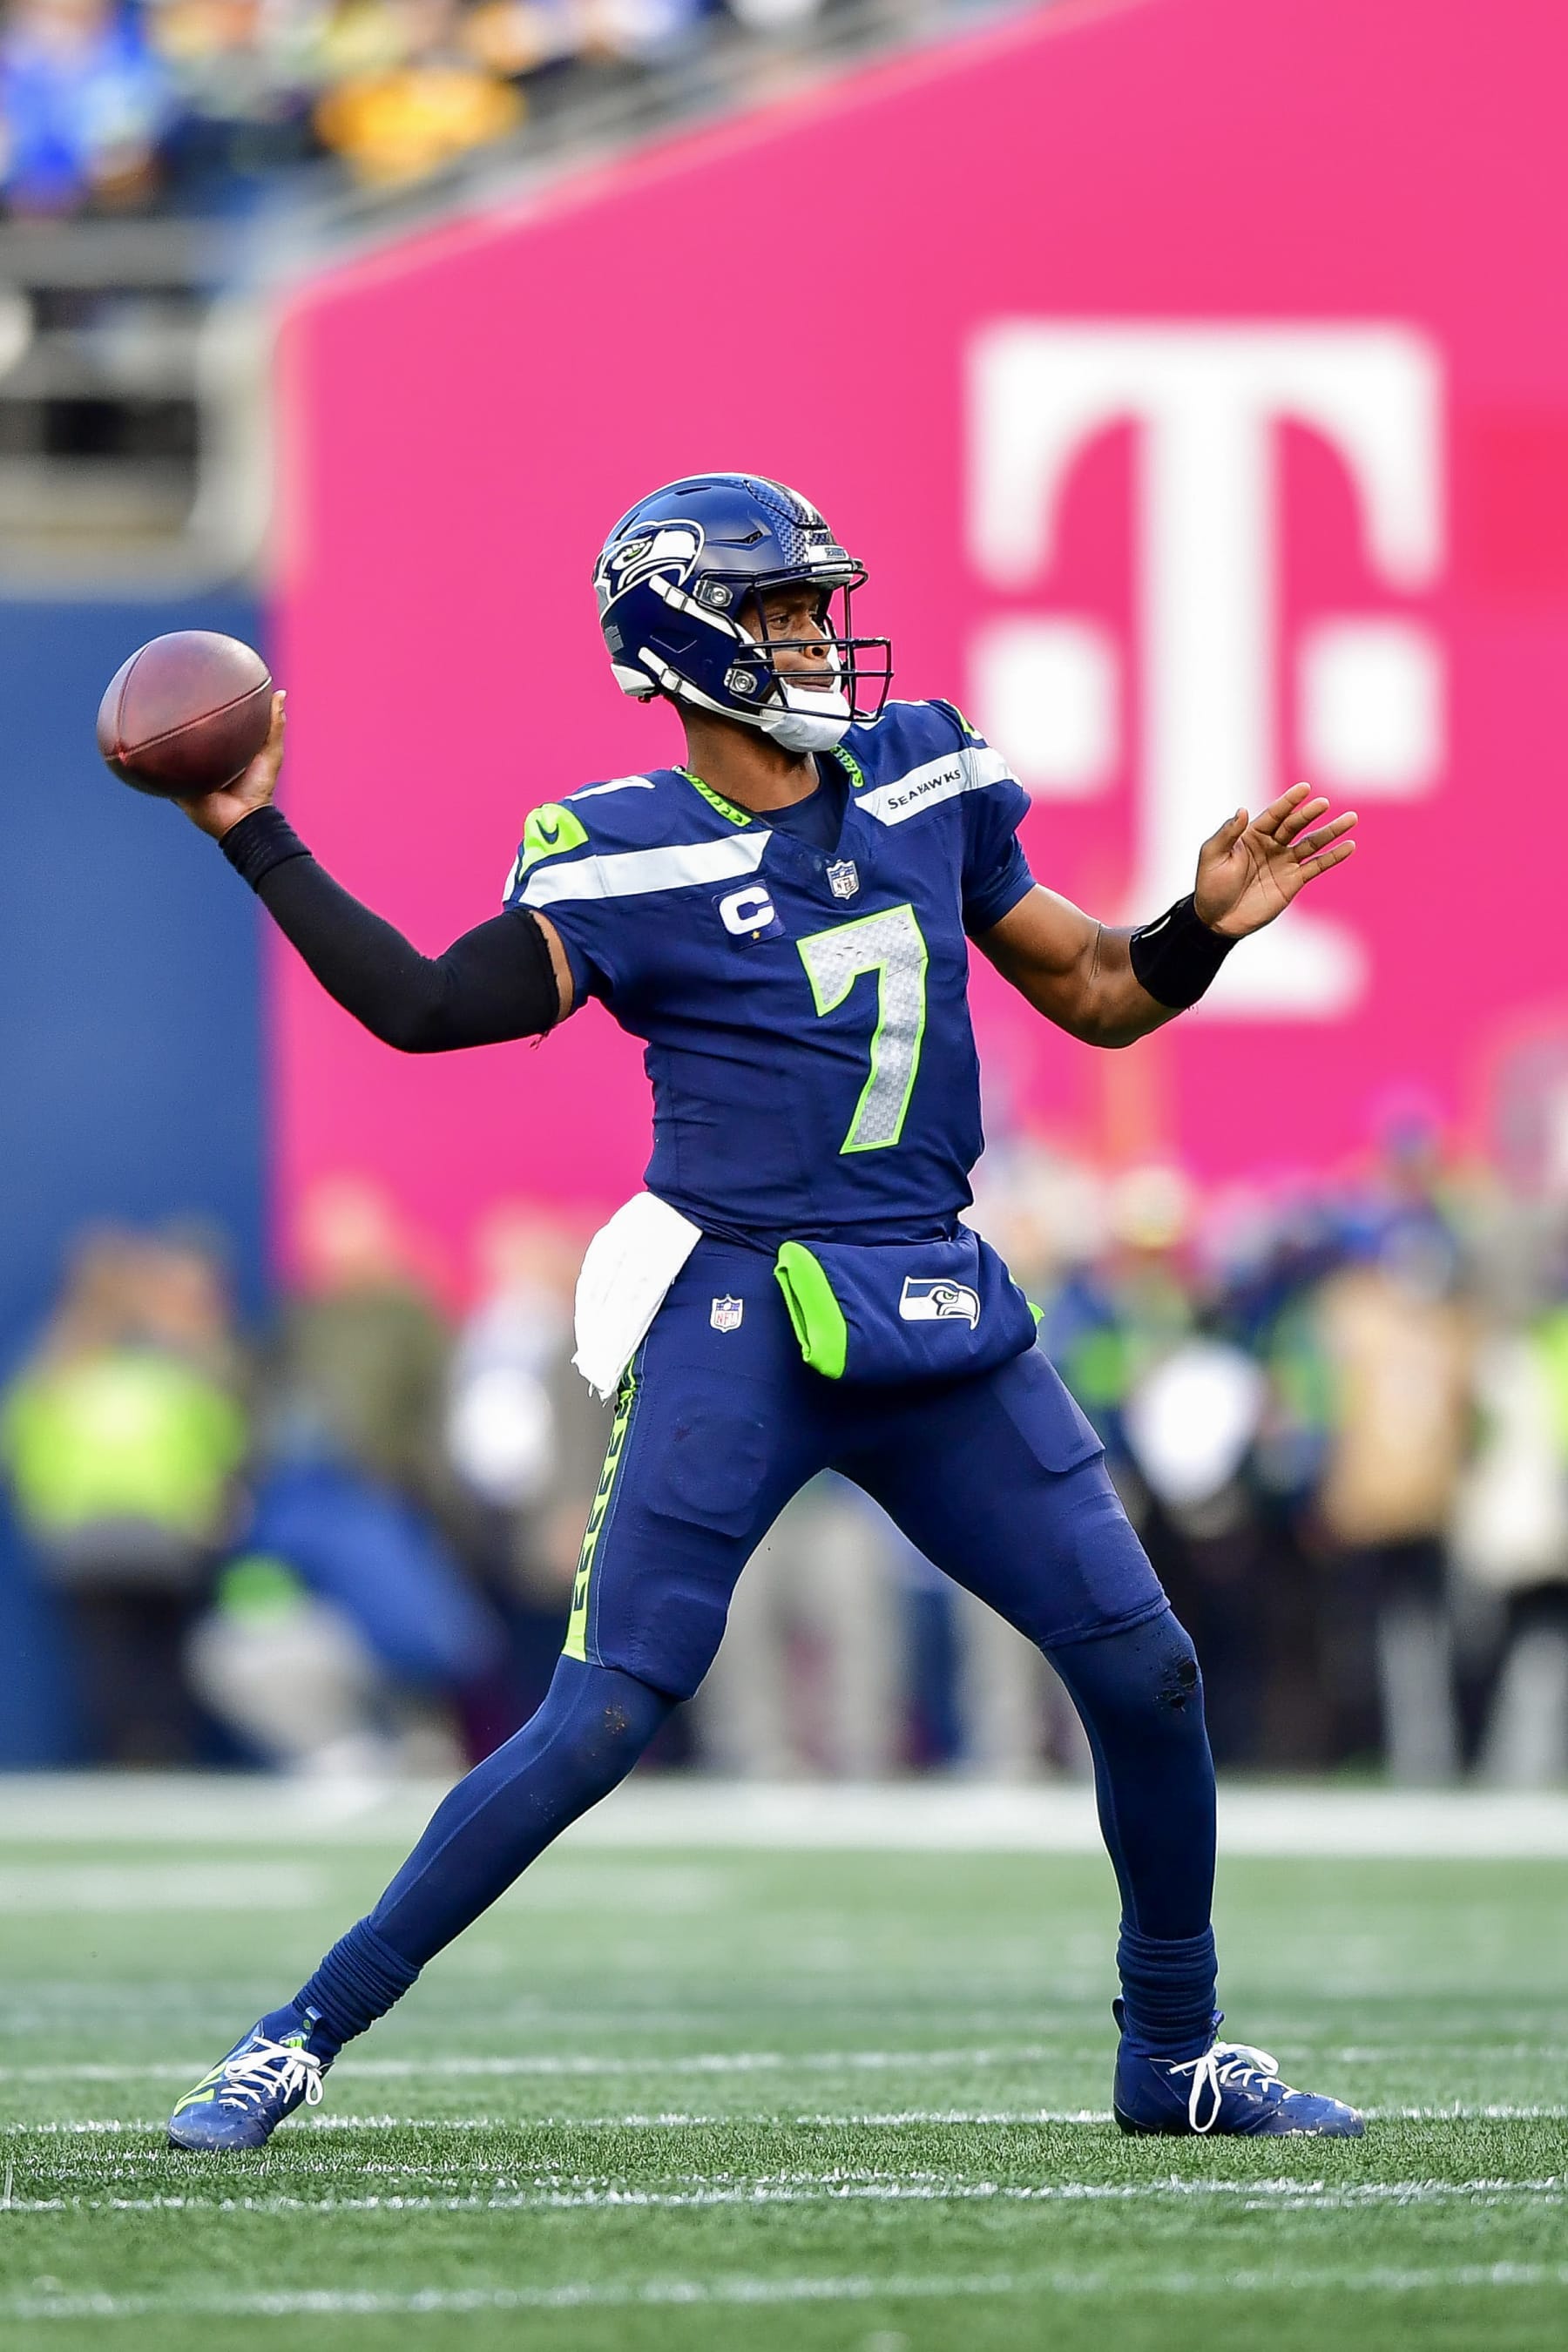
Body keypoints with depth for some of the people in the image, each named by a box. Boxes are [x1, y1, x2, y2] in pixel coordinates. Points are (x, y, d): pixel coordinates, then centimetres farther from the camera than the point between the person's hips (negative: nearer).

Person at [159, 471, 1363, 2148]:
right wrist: (254, 840, -21)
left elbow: (1098, 996, 18)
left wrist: (1207, 925, -1)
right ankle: (300, 2038, -2)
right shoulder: (624, 858, -5)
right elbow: (425, 1005, -16)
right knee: (605, 1719, -11)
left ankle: (1175, 2054, 23)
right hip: (738, 1320, -5)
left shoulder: (924, 777, 10)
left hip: (942, 1318, 5)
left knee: (1145, 1675, 3)